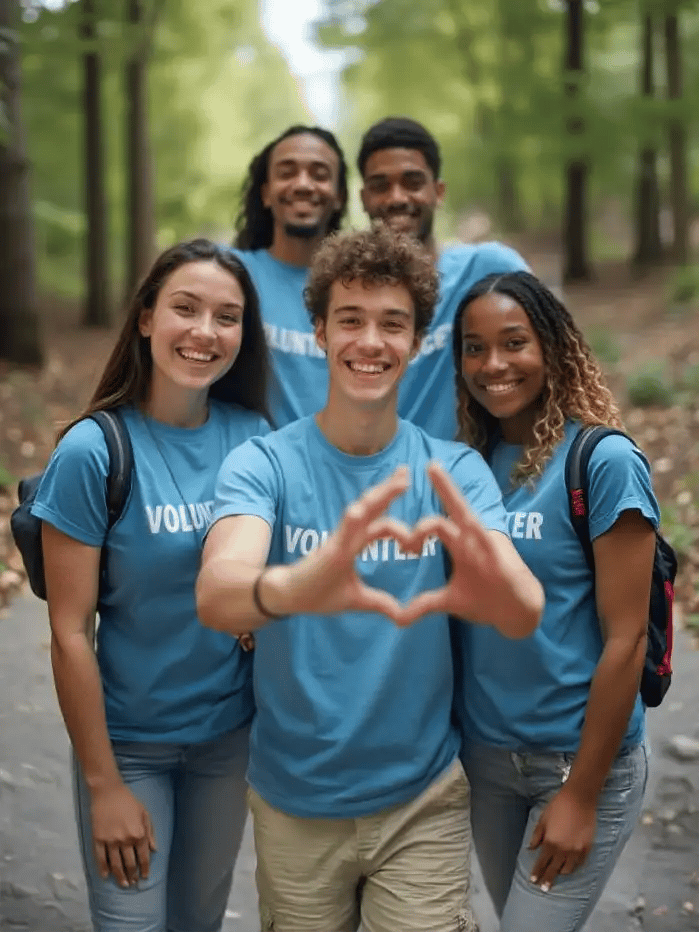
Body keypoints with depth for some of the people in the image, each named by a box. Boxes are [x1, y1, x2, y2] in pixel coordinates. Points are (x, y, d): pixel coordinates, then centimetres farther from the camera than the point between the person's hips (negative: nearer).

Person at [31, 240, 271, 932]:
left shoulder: (253, 437, -6)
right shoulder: (94, 449, -17)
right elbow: (70, 632, -14)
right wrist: (103, 783, -12)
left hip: (231, 731, 4)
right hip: (129, 741, -4)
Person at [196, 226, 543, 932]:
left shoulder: (454, 471, -7)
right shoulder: (262, 464, -11)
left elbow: (528, 612, -23)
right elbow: (214, 593, -31)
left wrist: (500, 594, -50)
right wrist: (290, 588, -55)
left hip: (423, 798, 0)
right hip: (293, 800, 0)